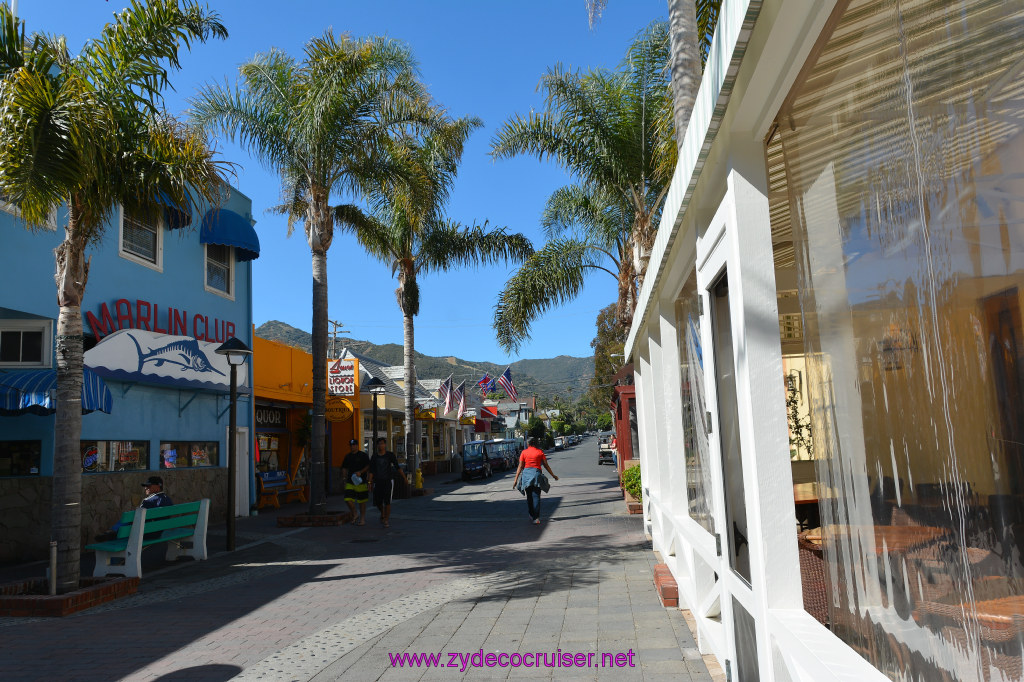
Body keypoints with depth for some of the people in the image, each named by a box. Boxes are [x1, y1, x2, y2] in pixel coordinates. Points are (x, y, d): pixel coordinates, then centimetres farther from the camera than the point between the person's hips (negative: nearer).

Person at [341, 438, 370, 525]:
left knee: (361, 501, 3)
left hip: (361, 481, -4)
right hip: (350, 482, 4)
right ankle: (354, 515, 13)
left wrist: (360, 472, -18)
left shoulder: (363, 455, -1)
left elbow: (368, 466, -5)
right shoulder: (348, 456, 13)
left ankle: (362, 518, 14)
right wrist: (344, 477, 7)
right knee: (348, 499, -8)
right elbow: (344, 468, 20)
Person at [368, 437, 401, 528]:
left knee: (387, 501, -9)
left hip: (388, 480, -2)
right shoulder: (374, 457, 2)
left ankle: (386, 520, -2)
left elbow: (397, 467, 1)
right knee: (377, 502, 6)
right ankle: (383, 514, 37)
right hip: (378, 481, 2)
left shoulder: (390, 455, -2)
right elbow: (371, 470, 3)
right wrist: (370, 483, -2)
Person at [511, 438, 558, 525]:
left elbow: (520, 467, 4)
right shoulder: (540, 452, 7)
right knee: (536, 496, -4)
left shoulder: (524, 452, 7)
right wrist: (553, 475, 22)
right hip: (536, 473, -1)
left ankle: (531, 514, 26)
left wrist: (516, 480, 5)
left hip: (526, 473, 1)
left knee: (529, 496, 16)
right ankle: (536, 518, -12)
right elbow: (546, 465, 11)